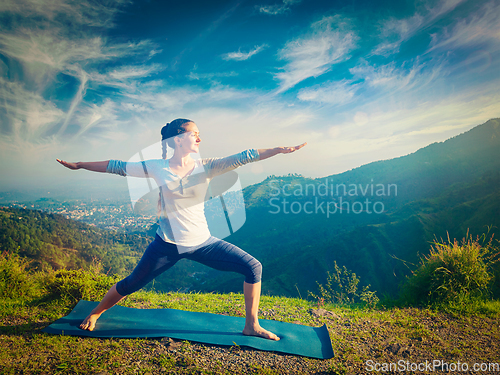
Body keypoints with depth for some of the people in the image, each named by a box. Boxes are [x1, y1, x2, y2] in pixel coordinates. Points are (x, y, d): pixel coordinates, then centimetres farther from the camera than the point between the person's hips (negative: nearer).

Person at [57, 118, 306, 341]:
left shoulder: (206, 167, -6)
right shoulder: (157, 168, -7)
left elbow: (244, 157, -16)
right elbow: (116, 167, 2)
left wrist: (280, 149, -24)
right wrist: (79, 165, 6)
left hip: (202, 243, 2)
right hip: (167, 244, -1)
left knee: (253, 267, -5)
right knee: (131, 285, 12)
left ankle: (251, 326, 12)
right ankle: (94, 314, 45)